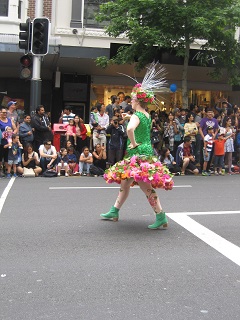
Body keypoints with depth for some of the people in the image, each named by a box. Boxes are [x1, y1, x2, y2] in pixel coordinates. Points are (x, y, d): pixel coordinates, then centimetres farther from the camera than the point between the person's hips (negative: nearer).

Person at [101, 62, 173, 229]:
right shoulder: (147, 116, 12)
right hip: (146, 151, 10)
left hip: (138, 153, -10)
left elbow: (130, 129, -36)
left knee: (146, 186, -8)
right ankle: (114, 212, 28)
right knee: (125, 182, 17)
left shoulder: (136, 116, -15)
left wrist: (134, 143, -23)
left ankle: (161, 217, -5)